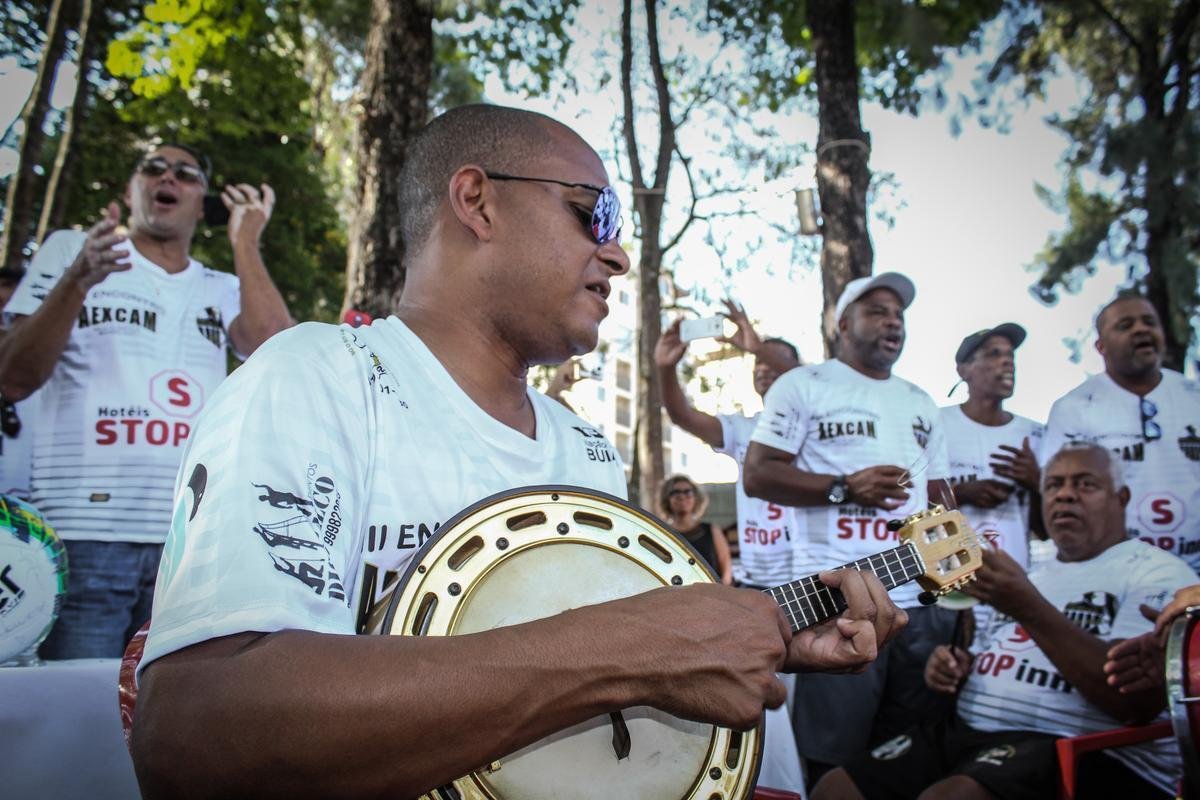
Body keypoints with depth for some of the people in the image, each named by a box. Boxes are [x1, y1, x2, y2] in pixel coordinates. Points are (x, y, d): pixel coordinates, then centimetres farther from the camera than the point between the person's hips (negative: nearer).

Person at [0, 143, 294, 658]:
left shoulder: (224, 290, 14)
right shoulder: (69, 250, 10)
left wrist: (244, 244, -2)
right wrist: (77, 282, -15)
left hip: (195, 541, 2)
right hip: (84, 535, -2)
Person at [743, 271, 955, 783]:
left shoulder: (921, 403, 21)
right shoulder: (803, 386, 3)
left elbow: (939, 499, 23)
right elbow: (757, 475, -4)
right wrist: (844, 488, -14)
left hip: (922, 601, 6)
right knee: (836, 762, 0)